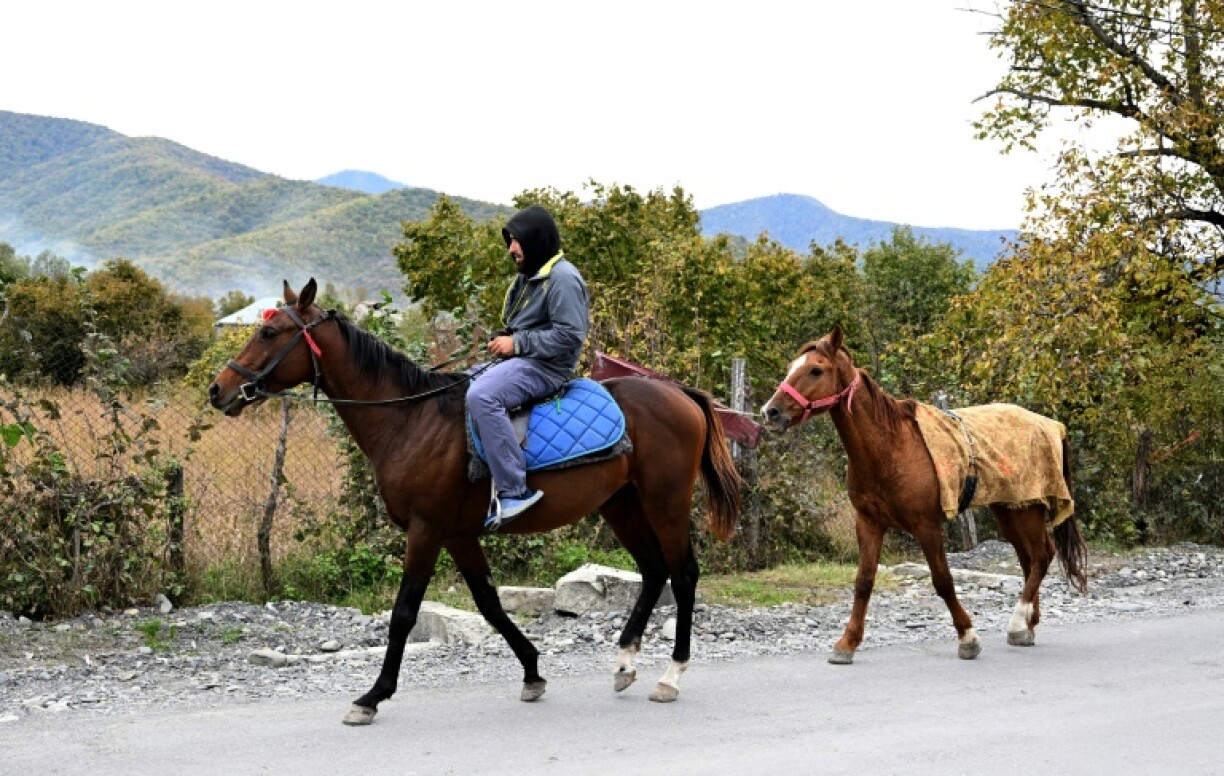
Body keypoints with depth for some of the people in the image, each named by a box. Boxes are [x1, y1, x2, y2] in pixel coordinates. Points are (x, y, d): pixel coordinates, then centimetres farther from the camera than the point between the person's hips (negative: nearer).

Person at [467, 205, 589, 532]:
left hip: (545, 368, -11)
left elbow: (569, 334, -23)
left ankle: (514, 490, -34)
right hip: (520, 359, 11)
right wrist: (502, 339, 6)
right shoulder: (529, 276, 18)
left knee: (481, 395, -33)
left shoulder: (563, 279, -15)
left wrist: (518, 343, -21)